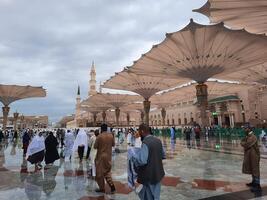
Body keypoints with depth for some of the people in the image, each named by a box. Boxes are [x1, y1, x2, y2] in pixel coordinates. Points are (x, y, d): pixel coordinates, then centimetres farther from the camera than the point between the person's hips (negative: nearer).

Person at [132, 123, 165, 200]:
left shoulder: (145, 143, -23)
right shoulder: (158, 141, 1)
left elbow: (142, 161, -28)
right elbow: (163, 156, 11)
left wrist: (134, 156, -13)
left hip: (149, 175, -7)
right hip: (158, 173, 7)